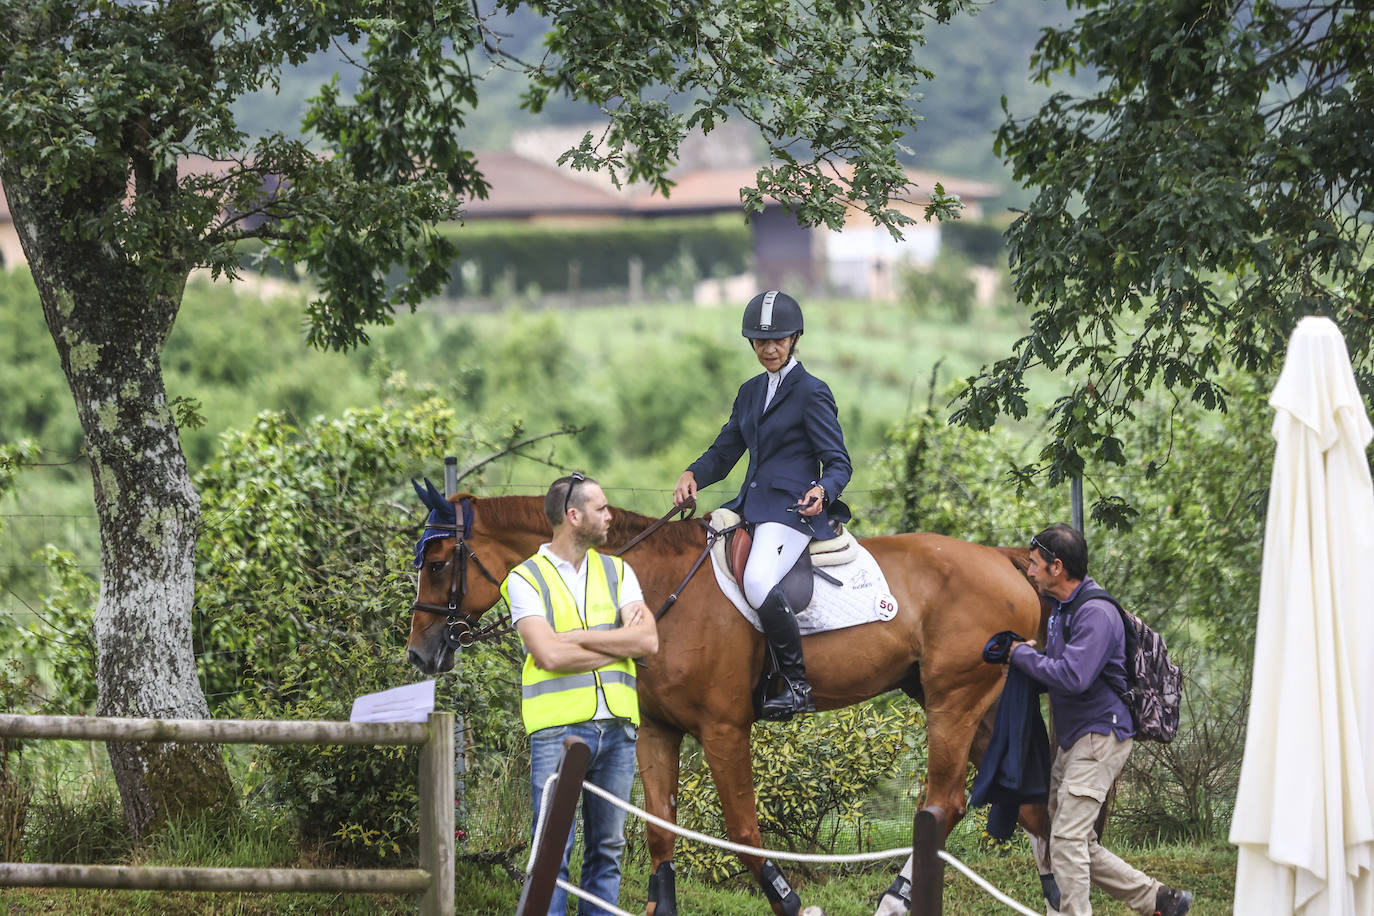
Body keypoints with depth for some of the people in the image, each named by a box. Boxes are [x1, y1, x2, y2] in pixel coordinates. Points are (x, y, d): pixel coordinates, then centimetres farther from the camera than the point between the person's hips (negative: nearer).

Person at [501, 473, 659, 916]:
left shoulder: (617, 572, 13)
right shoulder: (526, 579, 0)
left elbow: (648, 640, -2)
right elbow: (550, 655, -14)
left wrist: (575, 636, -9)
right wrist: (619, 642, -5)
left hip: (616, 727, 5)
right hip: (558, 727, -5)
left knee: (608, 849, 8)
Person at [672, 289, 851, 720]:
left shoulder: (812, 393, -5)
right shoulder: (751, 392, 18)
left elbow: (838, 462, -7)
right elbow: (723, 453, 19)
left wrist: (823, 491, -29)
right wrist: (692, 475, -2)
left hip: (794, 510, -9)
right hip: (752, 505, 9)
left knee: (758, 581, -32)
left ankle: (797, 685, -24)